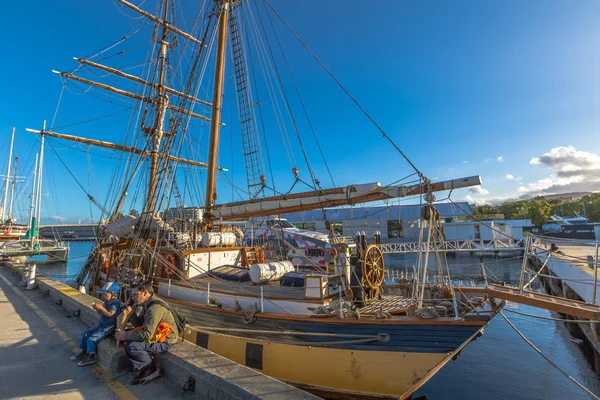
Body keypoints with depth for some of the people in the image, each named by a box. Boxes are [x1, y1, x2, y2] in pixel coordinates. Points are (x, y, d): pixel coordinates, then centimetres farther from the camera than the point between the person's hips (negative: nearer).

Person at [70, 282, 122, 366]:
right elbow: (101, 313, 13)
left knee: (91, 339, -12)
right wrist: (97, 308, -5)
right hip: (101, 324, 10)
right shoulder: (107, 302, 7)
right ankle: (83, 351, 29)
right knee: (86, 334, 13)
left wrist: (101, 307, -31)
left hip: (108, 327, -10)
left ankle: (91, 357, 5)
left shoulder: (115, 303, -23)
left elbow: (110, 314, -31)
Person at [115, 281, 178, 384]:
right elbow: (139, 325, 16)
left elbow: (147, 334, -28)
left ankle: (151, 369, -2)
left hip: (165, 341, -11)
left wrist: (126, 335, -18)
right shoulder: (148, 305, 7)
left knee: (131, 347, -22)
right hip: (156, 334, 11)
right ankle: (142, 369, 10)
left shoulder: (155, 308, -26)